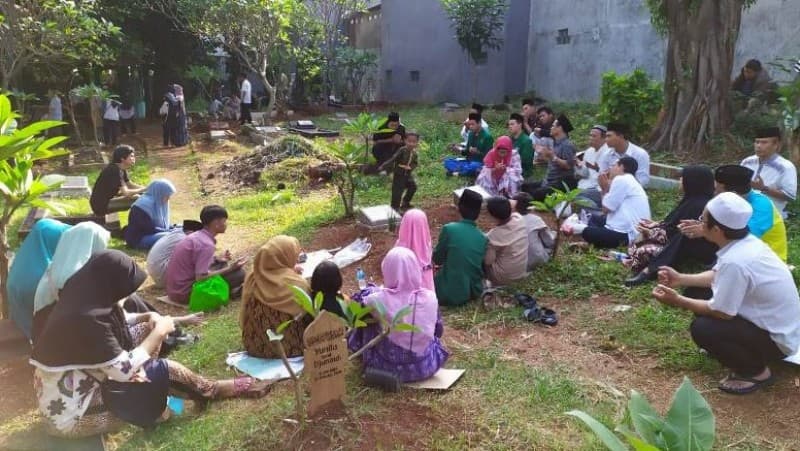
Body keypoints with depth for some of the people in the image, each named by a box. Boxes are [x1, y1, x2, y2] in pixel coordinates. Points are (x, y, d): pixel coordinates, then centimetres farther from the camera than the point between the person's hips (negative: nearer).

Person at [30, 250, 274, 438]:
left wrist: (144, 318, 0)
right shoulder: (86, 319, -31)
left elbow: (109, 322, 18)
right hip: (69, 413, -9)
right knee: (163, 371, -11)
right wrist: (158, 331, -14)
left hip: (74, 390, 9)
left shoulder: (83, 300, -3)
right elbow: (125, 370, -26)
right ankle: (214, 390, 12)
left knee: (150, 332, 4)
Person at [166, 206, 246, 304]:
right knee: (238, 274, -13)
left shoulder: (197, 235, 6)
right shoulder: (207, 244, -20)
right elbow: (201, 277, -24)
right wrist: (229, 269, -15)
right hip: (185, 293, -9)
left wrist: (218, 260, 10)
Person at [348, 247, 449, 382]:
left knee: (366, 323, 20)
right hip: (426, 367, 2)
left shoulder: (377, 300, -20)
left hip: (389, 369, -2)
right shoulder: (429, 297, -14)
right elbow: (438, 332, 3)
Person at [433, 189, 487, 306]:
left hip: (450, 294, -4)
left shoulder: (449, 229, -17)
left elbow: (437, 259, -6)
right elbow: (484, 268, 5)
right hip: (474, 292, 5)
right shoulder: (484, 238, -4)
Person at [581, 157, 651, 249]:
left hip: (628, 235, -11)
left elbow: (606, 209, -9)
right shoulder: (630, 181, 20)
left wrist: (605, 189, 5)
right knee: (594, 218, 22)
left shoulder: (620, 179, -11)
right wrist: (606, 189, 13)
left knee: (587, 232, -15)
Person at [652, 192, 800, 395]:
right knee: (702, 296, 8)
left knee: (701, 328, -20)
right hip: (777, 324, 9)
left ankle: (757, 371, 1)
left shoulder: (734, 261, -33)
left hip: (777, 339, -9)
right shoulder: (746, 242, -5)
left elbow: (721, 312, -23)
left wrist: (677, 301, -13)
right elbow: (718, 276, 11)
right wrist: (680, 279, 7)